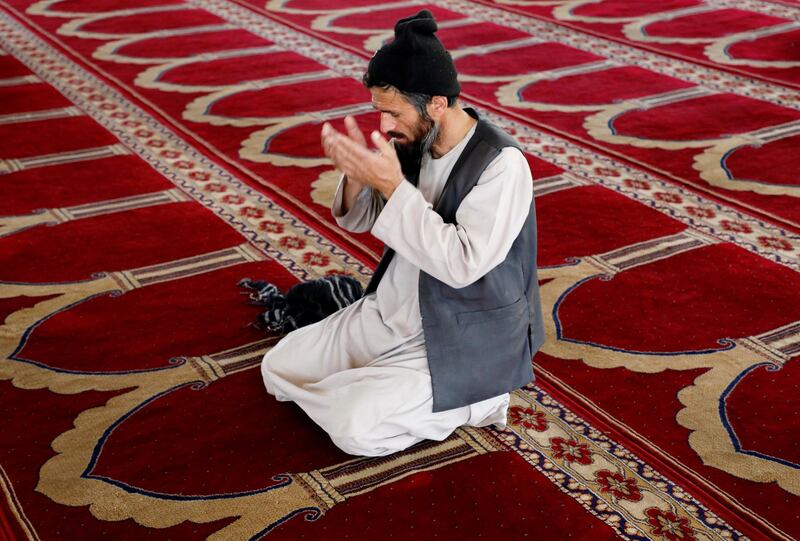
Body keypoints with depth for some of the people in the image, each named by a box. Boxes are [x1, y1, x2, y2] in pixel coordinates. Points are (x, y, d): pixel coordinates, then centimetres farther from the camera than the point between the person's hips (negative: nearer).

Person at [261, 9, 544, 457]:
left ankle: (468, 399, 2)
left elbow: (462, 264, -31)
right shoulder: (414, 142, -3)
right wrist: (357, 173, -16)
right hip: (386, 317, 7)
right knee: (279, 367, 7)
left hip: (456, 347, -7)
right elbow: (359, 221, 8)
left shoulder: (502, 165, -24)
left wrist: (392, 185, -32)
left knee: (353, 426, -22)